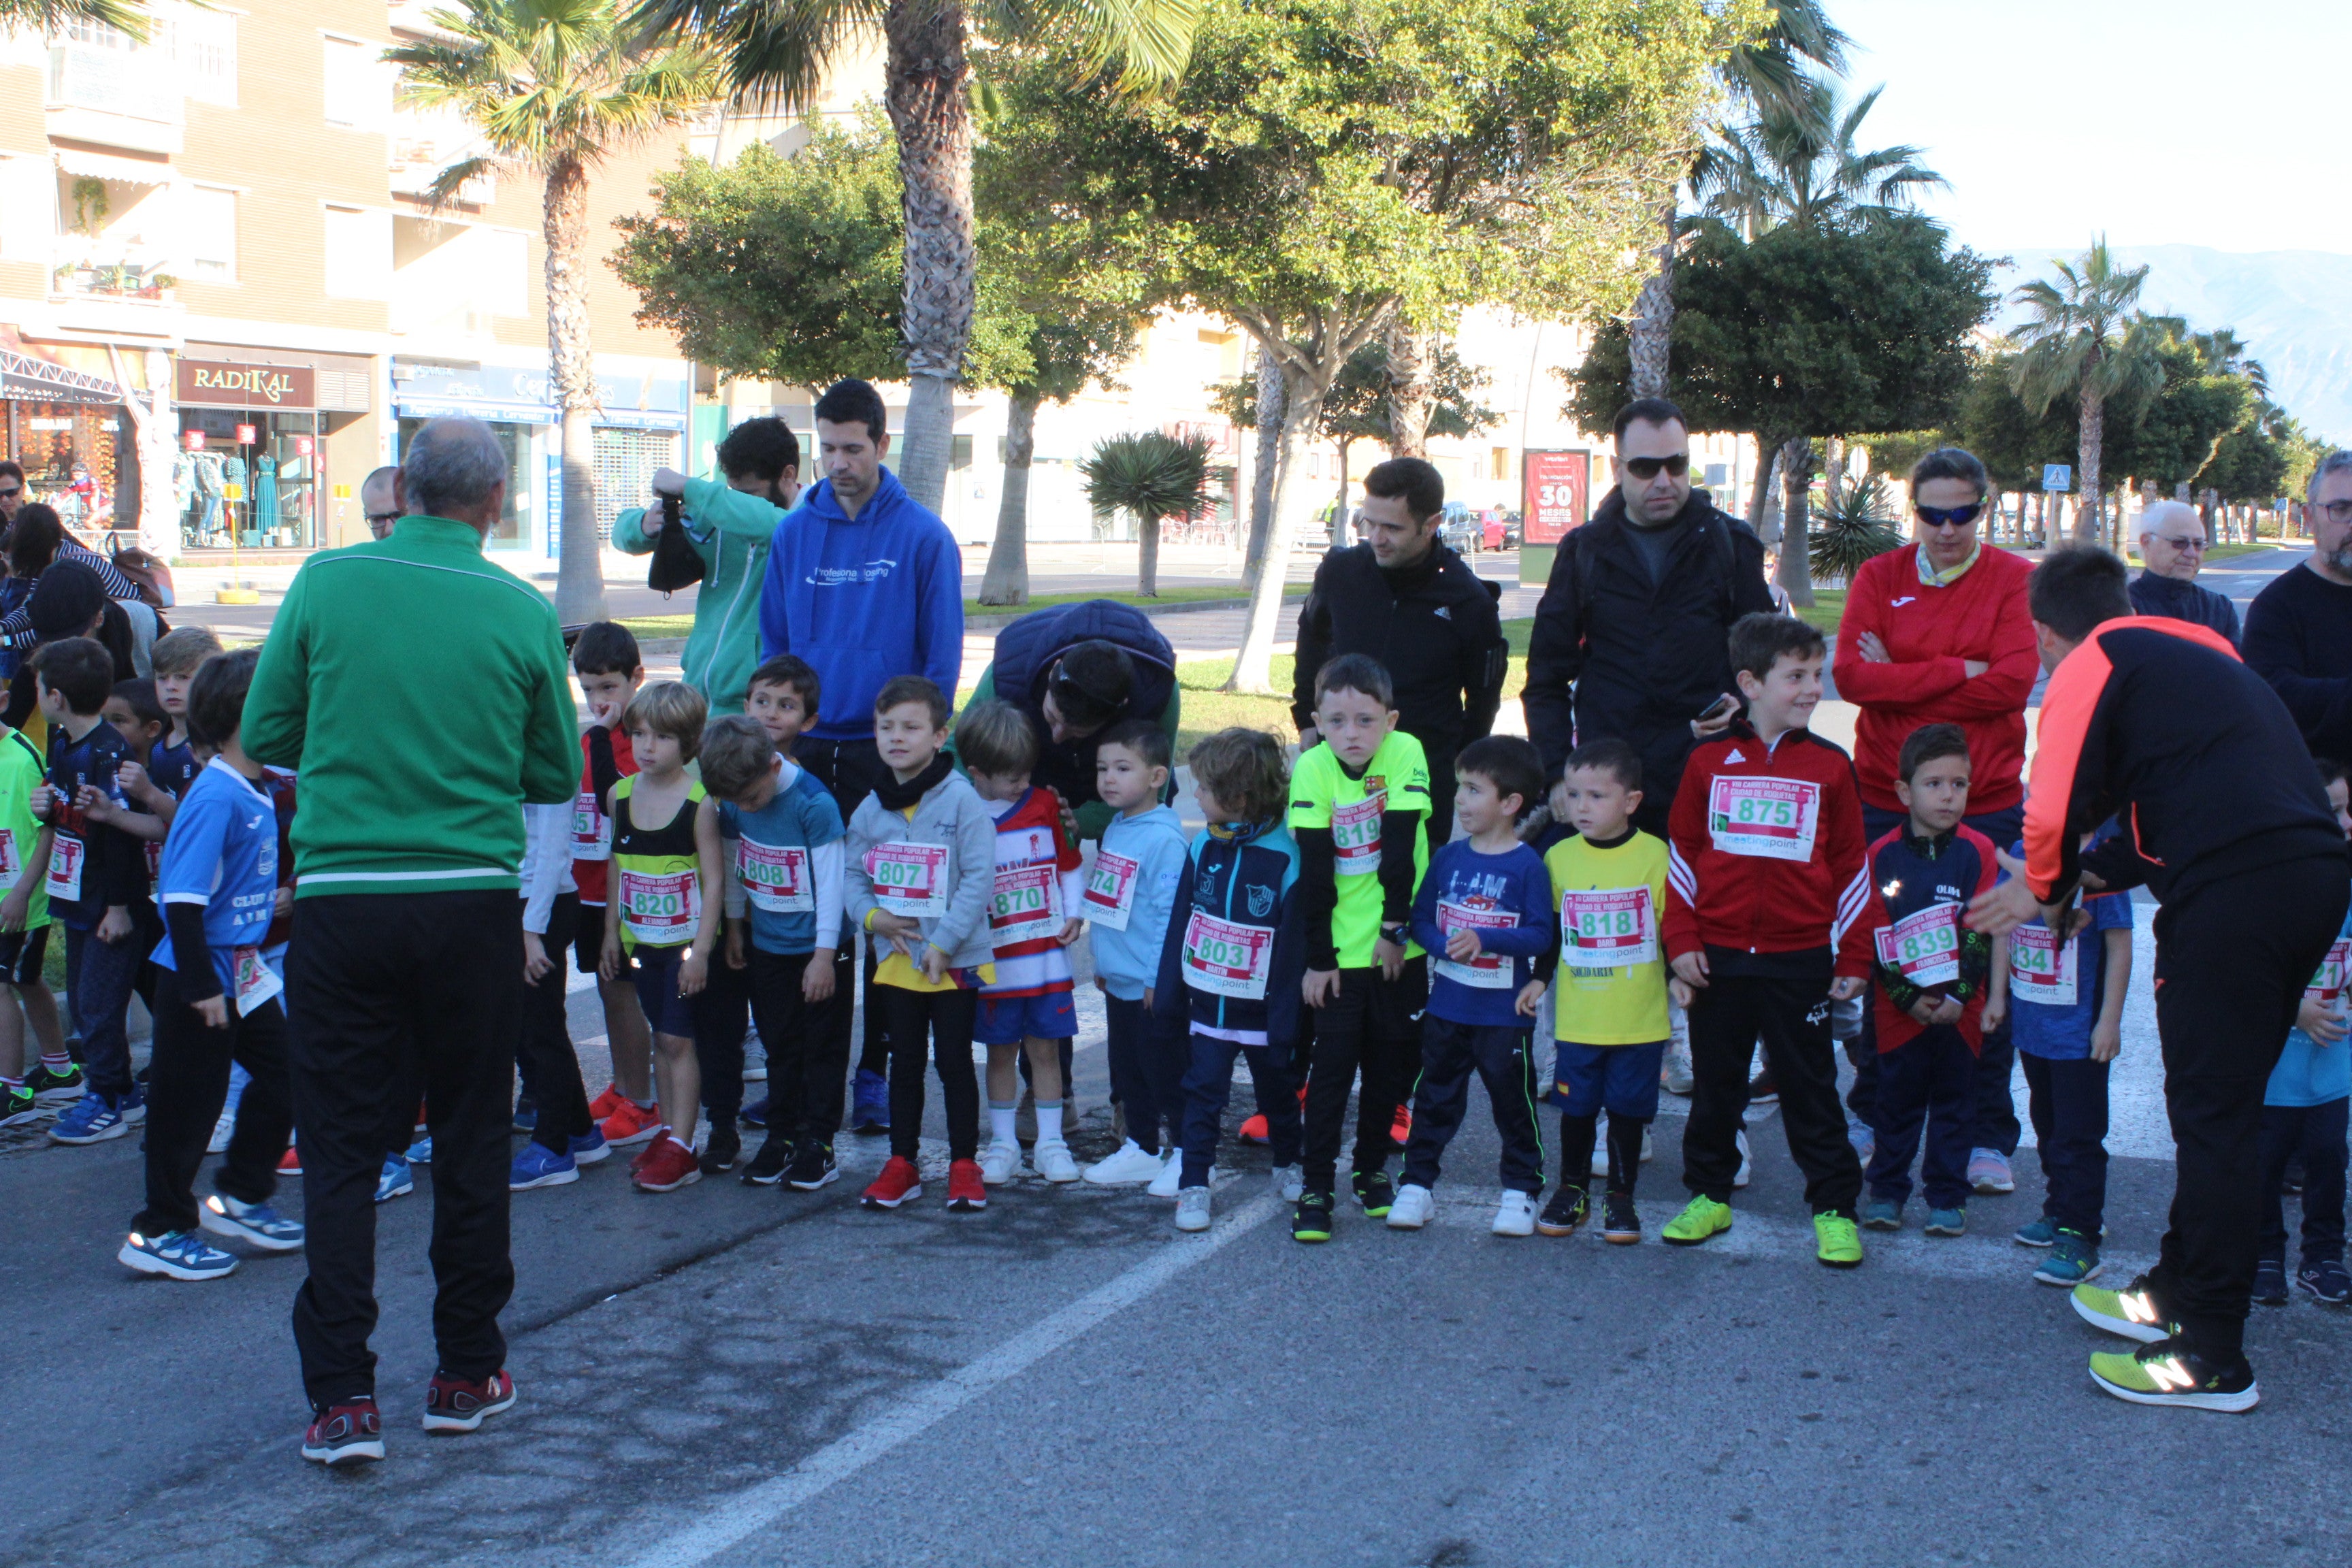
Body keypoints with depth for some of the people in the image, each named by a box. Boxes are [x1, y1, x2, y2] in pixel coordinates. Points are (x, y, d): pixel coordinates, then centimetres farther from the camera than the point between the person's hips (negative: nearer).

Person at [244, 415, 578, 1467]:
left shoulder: (326, 583, -3)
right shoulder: (523, 613, -3)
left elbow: (265, 733, 3)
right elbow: (555, 777, 5)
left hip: (340, 897, 0)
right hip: (471, 899, 0)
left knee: (338, 1149, 7)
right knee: (470, 1142, 13)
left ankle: (343, 1397, 5)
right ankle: (467, 1374, 22)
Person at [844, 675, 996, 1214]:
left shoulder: (961, 799, -12)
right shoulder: (871, 808, 4)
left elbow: (980, 876, -14)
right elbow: (853, 873, 11)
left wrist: (944, 941, -18)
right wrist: (872, 915, -9)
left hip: (956, 962, -4)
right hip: (896, 961, 5)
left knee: (954, 1062, 4)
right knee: (905, 1063, 14)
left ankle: (964, 1165, 16)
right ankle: (902, 1164, 24)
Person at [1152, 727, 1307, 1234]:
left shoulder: (1285, 858, -17)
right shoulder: (1203, 849, -3)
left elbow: (1294, 945, -15)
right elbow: (1179, 924, 3)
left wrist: (1286, 1020, -15)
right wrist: (1169, 994, 2)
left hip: (1262, 1010, -3)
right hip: (1208, 1004, 3)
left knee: (1277, 1093, 17)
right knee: (1203, 1095, 3)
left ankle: (1288, 1166, 37)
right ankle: (1193, 1185, 8)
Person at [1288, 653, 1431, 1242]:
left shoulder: (1405, 753, -12)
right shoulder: (1313, 769, -12)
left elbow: (1400, 847, -12)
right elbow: (1313, 871, -12)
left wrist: (1395, 928, -12)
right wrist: (1318, 957, -11)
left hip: (1399, 946, 1)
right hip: (1340, 949, -1)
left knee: (1393, 1061, 11)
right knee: (1332, 1065, -2)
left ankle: (1372, 1166, 28)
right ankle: (1317, 1186, 4)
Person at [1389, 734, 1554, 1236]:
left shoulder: (1527, 865, -10)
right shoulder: (1448, 857, 3)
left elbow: (1541, 934, -13)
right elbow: (1421, 918, 5)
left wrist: (1485, 940, -24)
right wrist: (1446, 946, -14)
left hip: (1503, 1011, -4)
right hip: (1446, 1006, 4)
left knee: (1513, 1099, 7)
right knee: (1435, 1096, 11)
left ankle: (1521, 1190, 20)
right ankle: (1417, 1183, 21)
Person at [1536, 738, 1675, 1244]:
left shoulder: (1655, 855, -6)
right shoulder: (1558, 857, 2)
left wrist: (1676, 975, -9)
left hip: (1640, 1018, -2)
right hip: (1576, 1018, 2)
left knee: (1628, 1108, 7)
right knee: (1576, 1107, 10)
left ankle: (1621, 1197, 21)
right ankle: (1573, 1191, 26)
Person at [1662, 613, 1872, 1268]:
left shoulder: (1829, 767, 0)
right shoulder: (1710, 762, 1)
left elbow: (1851, 867, 3)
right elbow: (1683, 856, 5)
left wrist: (1853, 957, 1)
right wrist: (1681, 941, -1)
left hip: (1800, 962, -1)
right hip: (1719, 958, 1)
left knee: (1809, 1086, 6)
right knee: (1715, 1083, 12)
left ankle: (1835, 1207, 14)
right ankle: (1709, 1194, 26)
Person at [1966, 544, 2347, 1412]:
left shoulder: (2093, 667, 2)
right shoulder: (2195, 651, 27)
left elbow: (2055, 814, -7)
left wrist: (2049, 886, 15)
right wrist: (2074, 882, 32)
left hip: (2234, 898, -8)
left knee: (2213, 1114, -1)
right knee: (2224, 1104, 20)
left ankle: (2213, 1358, 5)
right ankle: (2179, 1291, 34)